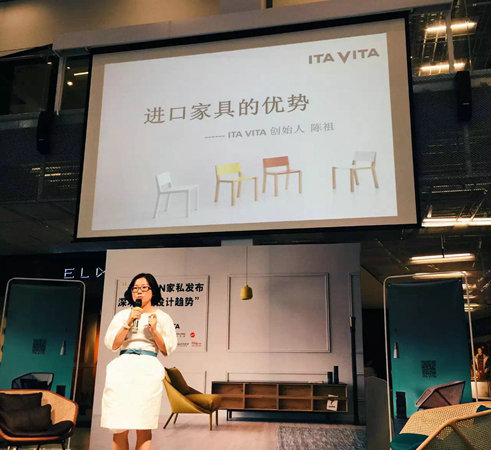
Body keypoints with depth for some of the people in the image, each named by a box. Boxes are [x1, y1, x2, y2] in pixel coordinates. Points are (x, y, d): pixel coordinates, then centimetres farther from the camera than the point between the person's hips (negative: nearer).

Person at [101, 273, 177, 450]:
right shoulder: (122, 315, 17)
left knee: (143, 428, -8)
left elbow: (166, 350, 9)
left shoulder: (162, 317, 14)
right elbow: (112, 344, 6)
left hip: (148, 369, -1)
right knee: (119, 429, -6)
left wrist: (154, 330, -5)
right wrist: (129, 323, -3)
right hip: (122, 368, 1)